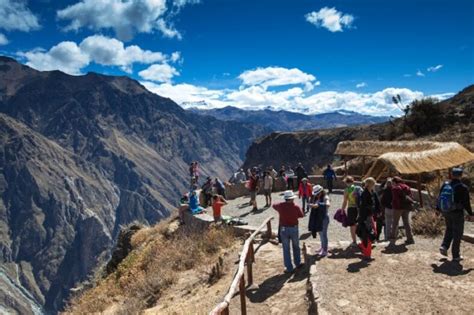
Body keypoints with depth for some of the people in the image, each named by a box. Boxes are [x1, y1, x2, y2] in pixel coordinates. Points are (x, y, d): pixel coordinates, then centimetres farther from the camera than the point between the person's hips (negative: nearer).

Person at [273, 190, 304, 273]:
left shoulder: (280, 206, -9)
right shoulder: (296, 207, -13)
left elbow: (274, 205, 13)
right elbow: (301, 215, 3)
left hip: (284, 229, 0)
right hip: (294, 229, 0)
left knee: (286, 249, 8)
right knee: (296, 247, 22)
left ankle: (289, 268, 12)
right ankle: (297, 263, 35)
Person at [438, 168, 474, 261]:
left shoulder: (445, 185, -1)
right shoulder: (463, 188, -16)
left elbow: (439, 198, 6)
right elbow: (466, 203, -12)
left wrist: (438, 209, 17)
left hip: (446, 212, 4)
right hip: (457, 213, -4)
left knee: (449, 229, 25)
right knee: (457, 234, 7)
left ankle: (444, 246, 9)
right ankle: (456, 256, 14)